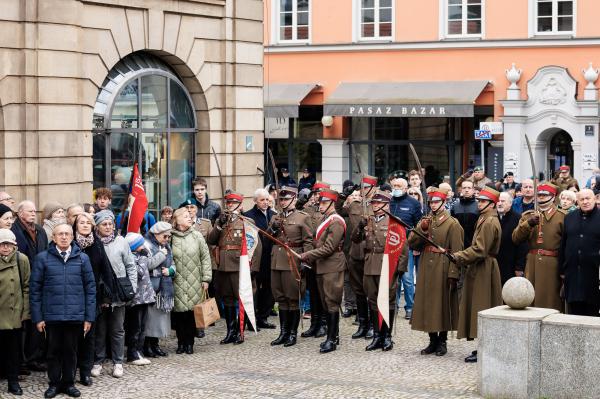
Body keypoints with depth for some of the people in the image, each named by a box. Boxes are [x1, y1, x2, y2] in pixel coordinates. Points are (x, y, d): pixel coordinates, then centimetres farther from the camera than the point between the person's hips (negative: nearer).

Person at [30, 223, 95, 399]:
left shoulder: (82, 258, 2)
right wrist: (37, 317, -3)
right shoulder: (42, 258, -1)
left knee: (70, 350, 10)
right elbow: (35, 289, 1)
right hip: (51, 315, -1)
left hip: (75, 316, 1)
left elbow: (90, 288, 4)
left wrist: (89, 317, 0)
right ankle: (54, 383, 22)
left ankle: (69, 383, 23)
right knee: (54, 350, 9)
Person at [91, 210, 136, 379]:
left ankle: (118, 362, 16)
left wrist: (131, 288, -2)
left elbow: (131, 266, 4)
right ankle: (98, 361, 19)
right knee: (100, 329, 9)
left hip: (118, 294, 1)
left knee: (117, 330, 7)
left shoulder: (121, 242, -1)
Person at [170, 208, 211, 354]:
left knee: (192, 311, 0)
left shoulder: (197, 236, 4)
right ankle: (181, 342, 13)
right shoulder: (171, 237, 0)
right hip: (177, 281, -1)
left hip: (194, 282, 1)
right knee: (179, 312, 0)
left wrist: (206, 278, 2)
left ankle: (189, 342, 12)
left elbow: (205, 257, 6)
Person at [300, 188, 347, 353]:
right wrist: (312, 259, 10)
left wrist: (308, 255, -15)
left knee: (331, 302, -7)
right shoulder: (324, 220, 16)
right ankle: (334, 335, 20)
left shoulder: (336, 222, -14)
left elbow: (329, 248, -19)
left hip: (333, 267, -10)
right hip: (322, 266, 10)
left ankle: (331, 340, -6)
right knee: (326, 302, 13)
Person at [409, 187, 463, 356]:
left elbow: (456, 251, -9)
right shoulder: (425, 221, 13)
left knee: (442, 303, 0)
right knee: (427, 303, 6)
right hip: (426, 268, 5)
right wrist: (421, 230, -10)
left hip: (443, 269, -5)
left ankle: (442, 341, 11)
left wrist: (453, 274, -15)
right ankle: (433, 341, 16)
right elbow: (411, 244, 6)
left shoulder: (452, 223, -4)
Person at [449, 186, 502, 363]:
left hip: (483, 271, -10)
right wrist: (460, 256, 11)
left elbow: (479, 250, -21)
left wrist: (458, 257, -16)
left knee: (481, 308, -7)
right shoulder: (485, 219, 16)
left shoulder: (489, 222, -16)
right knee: (480, 309, 13)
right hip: (480, 269, 10)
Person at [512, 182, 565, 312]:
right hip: (532, 263, 4)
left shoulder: (561, 216, 0)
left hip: (552, 265, -4)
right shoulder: (528, 216, 14)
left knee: (550, 299, -1)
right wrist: (528, 224, -12)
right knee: (530, 300, 5)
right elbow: (516, 238, 4)